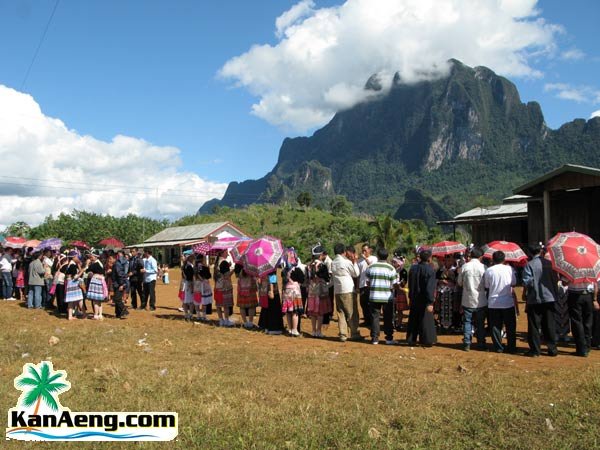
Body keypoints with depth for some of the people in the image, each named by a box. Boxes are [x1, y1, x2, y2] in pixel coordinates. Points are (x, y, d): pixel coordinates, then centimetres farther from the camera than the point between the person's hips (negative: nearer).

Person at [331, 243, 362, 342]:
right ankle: (354, 334, 7)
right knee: (352, 313, 4)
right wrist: (354, 262, 8)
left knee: (341, 313, 7)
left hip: (337, 291, 5)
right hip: (348, 290, -5)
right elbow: (356, 274, 0)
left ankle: (343, 335, 4)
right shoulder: (347, 262, -8)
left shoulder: (333, 263, 7)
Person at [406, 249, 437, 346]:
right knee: (426, 319, 4)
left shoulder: (413, 268, 2)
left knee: (413, 320, 14)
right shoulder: (430, 270, -18)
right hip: (424, 299, -6)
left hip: (414, 299, 6)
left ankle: (411, 340, 17)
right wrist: (430, 302, -23)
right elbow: (430, 288, -22)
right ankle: (427, 341, 7)